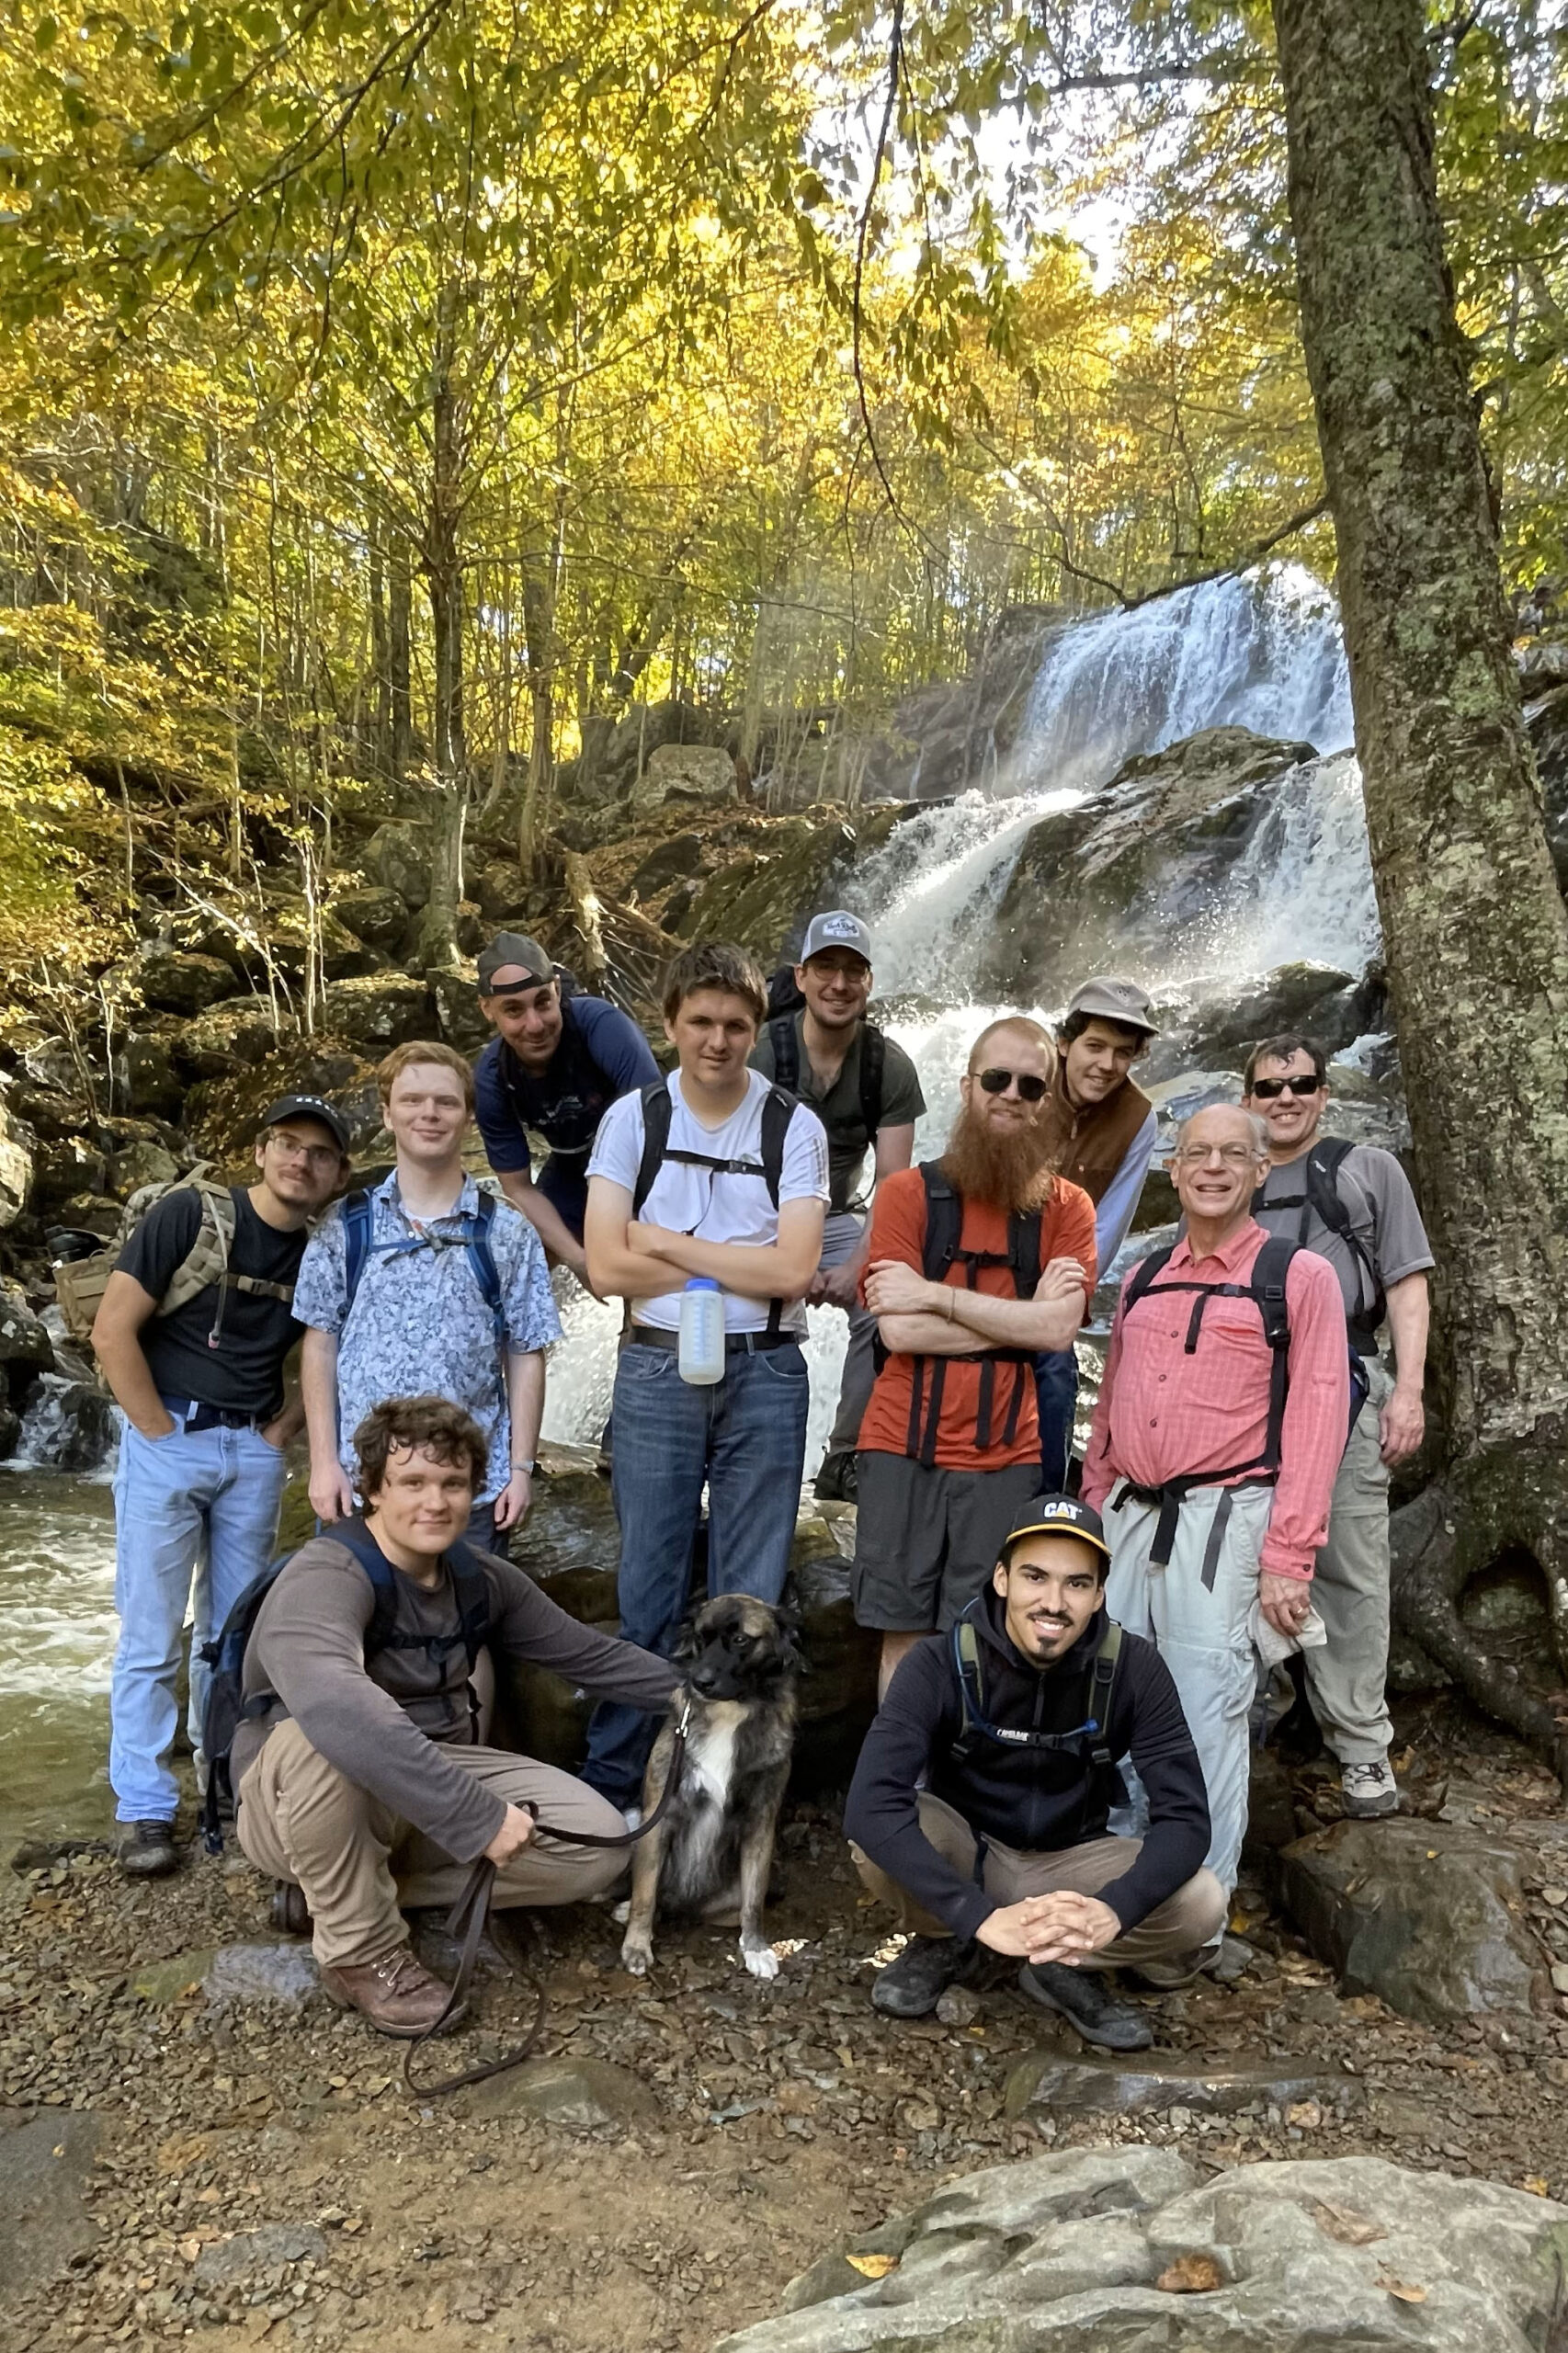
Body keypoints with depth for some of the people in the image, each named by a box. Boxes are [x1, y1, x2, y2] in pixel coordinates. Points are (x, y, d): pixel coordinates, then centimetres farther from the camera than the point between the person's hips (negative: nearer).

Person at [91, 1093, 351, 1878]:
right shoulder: (190, 1215, -9)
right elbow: (113, 1330, -11)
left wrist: (286, 1428, 4)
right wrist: (160, 1432, -11)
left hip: (254, 1451, 4)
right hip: (167, 1440, -4)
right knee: (150, 1637, 2)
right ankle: (145, 1808, 14)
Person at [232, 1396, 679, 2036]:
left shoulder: (482, 1580, -2)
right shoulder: (326, 1576, -26)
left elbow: (590, 1653, 10)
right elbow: (334, 1705, -46)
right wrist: (478, 1816, -45)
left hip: (436, 1782, 6)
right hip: (298, 1802, -6)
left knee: (596, 1841, -12)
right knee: (322, 1740, -39)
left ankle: (355, 1887, 0)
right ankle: (361, 1948, -14)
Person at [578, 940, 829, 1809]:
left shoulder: (794, 1127, 1)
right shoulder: (631, 1119, 2)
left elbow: (793, 1270, -10)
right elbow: (607, 1268, -8)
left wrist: (670, 1244, -8)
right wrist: (738, 1266, -9)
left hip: (764, 1374, 0)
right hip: (656, 1370, 0)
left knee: (751, 1594, 8)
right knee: (646, 1588, 7)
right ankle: (608, 1782, 21)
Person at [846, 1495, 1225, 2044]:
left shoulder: (1134, 1669, -20)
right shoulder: (941, 1665, -25)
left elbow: (1184, 1816, -22)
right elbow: (871, 1807, -36)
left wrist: (1112, 1910, -41)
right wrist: (983, 1916, -46)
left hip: (1069, 1862, 1)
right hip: (963, 1851, -1)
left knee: (1202, 1903, -25)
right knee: (875, 1836, -33)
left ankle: (1062, 1964, 1)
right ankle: (942, 1942, 0)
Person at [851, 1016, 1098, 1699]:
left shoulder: (1067, 1207, 5)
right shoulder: (908, 1192, 0)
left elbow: (1058, 1327, -10)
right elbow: (899, 1331, -11)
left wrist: (936, 1295, -12)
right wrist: (1022, 1317, -11)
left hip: (1005, 1460, 1)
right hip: (904, 1451, 0)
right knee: (904, 1636, 7)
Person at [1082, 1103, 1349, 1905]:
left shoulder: (1299, 1276, -1)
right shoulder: (1142, 1280, 15)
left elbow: (1317, 1418, -7)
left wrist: (1288, 1558, -12)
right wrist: (1094, 1502, 12)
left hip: (1223, 1517, -5)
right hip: (1130, 1515, 5)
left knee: (1204, 1712, -5)